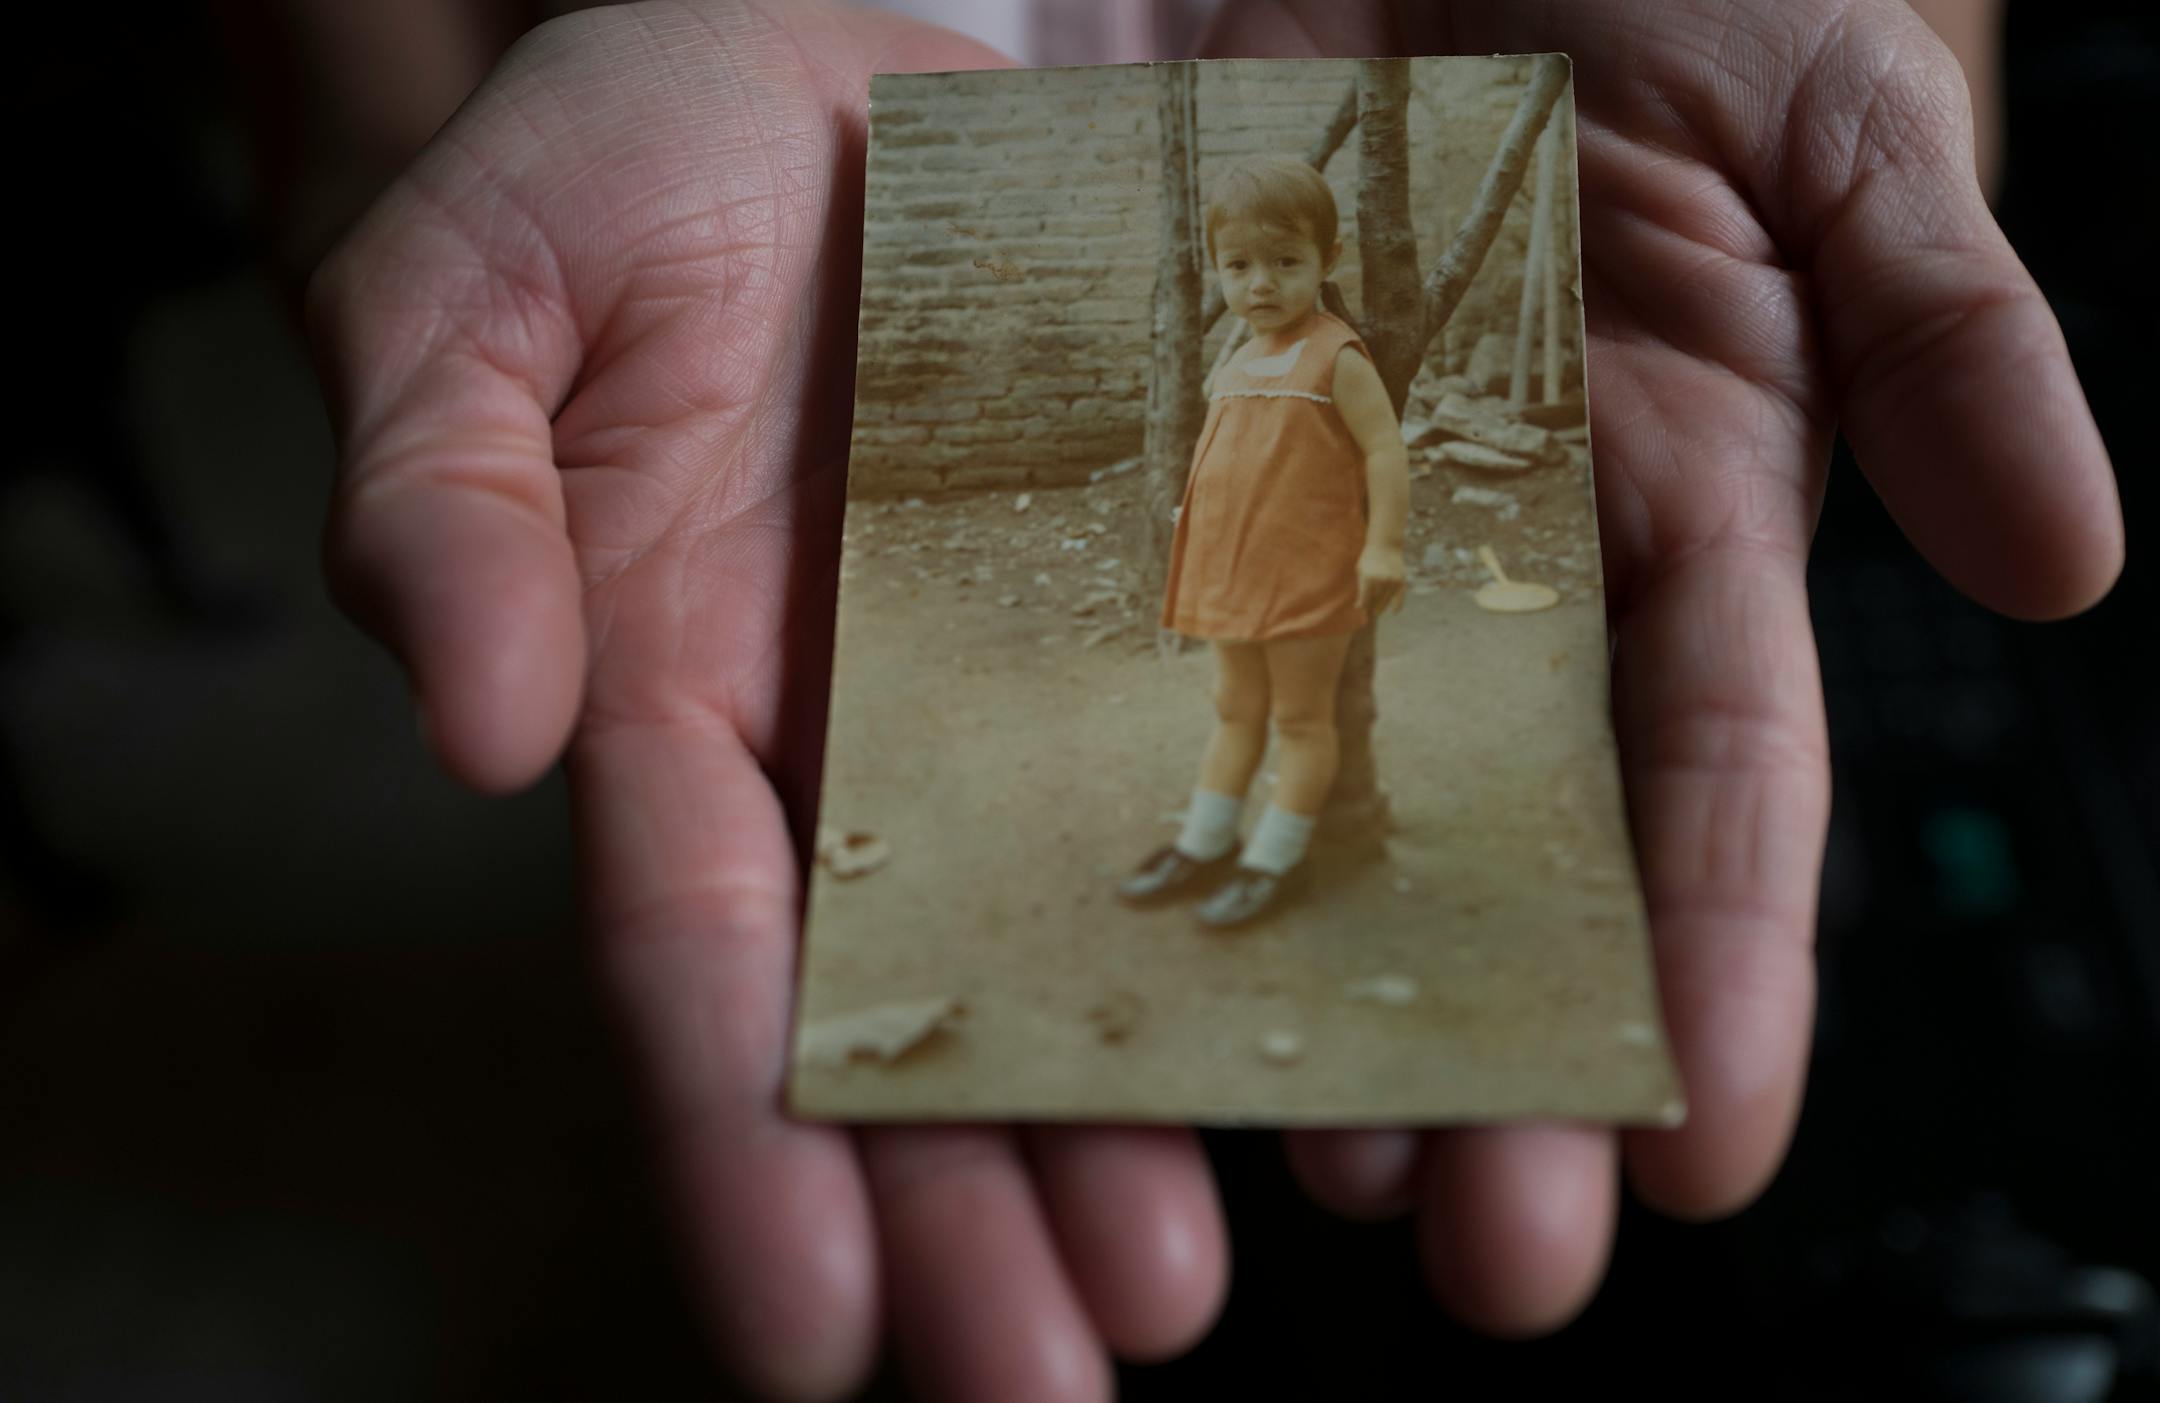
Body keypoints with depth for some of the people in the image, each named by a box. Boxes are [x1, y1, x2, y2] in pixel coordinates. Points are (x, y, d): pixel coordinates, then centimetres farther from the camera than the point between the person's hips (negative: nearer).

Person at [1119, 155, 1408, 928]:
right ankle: (1203, 843, 27)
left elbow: (1385, 449, -16)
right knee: (1236, 710, 17)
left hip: (1309, 575, -7)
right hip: (1237, 573, 8)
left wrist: (1383, 546, -20)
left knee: (1301, 717, 6)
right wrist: (1197, 541, 20)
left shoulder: (1335, 358, -14)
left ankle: (1275, 858, 15)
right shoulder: (1237, 364, 10)